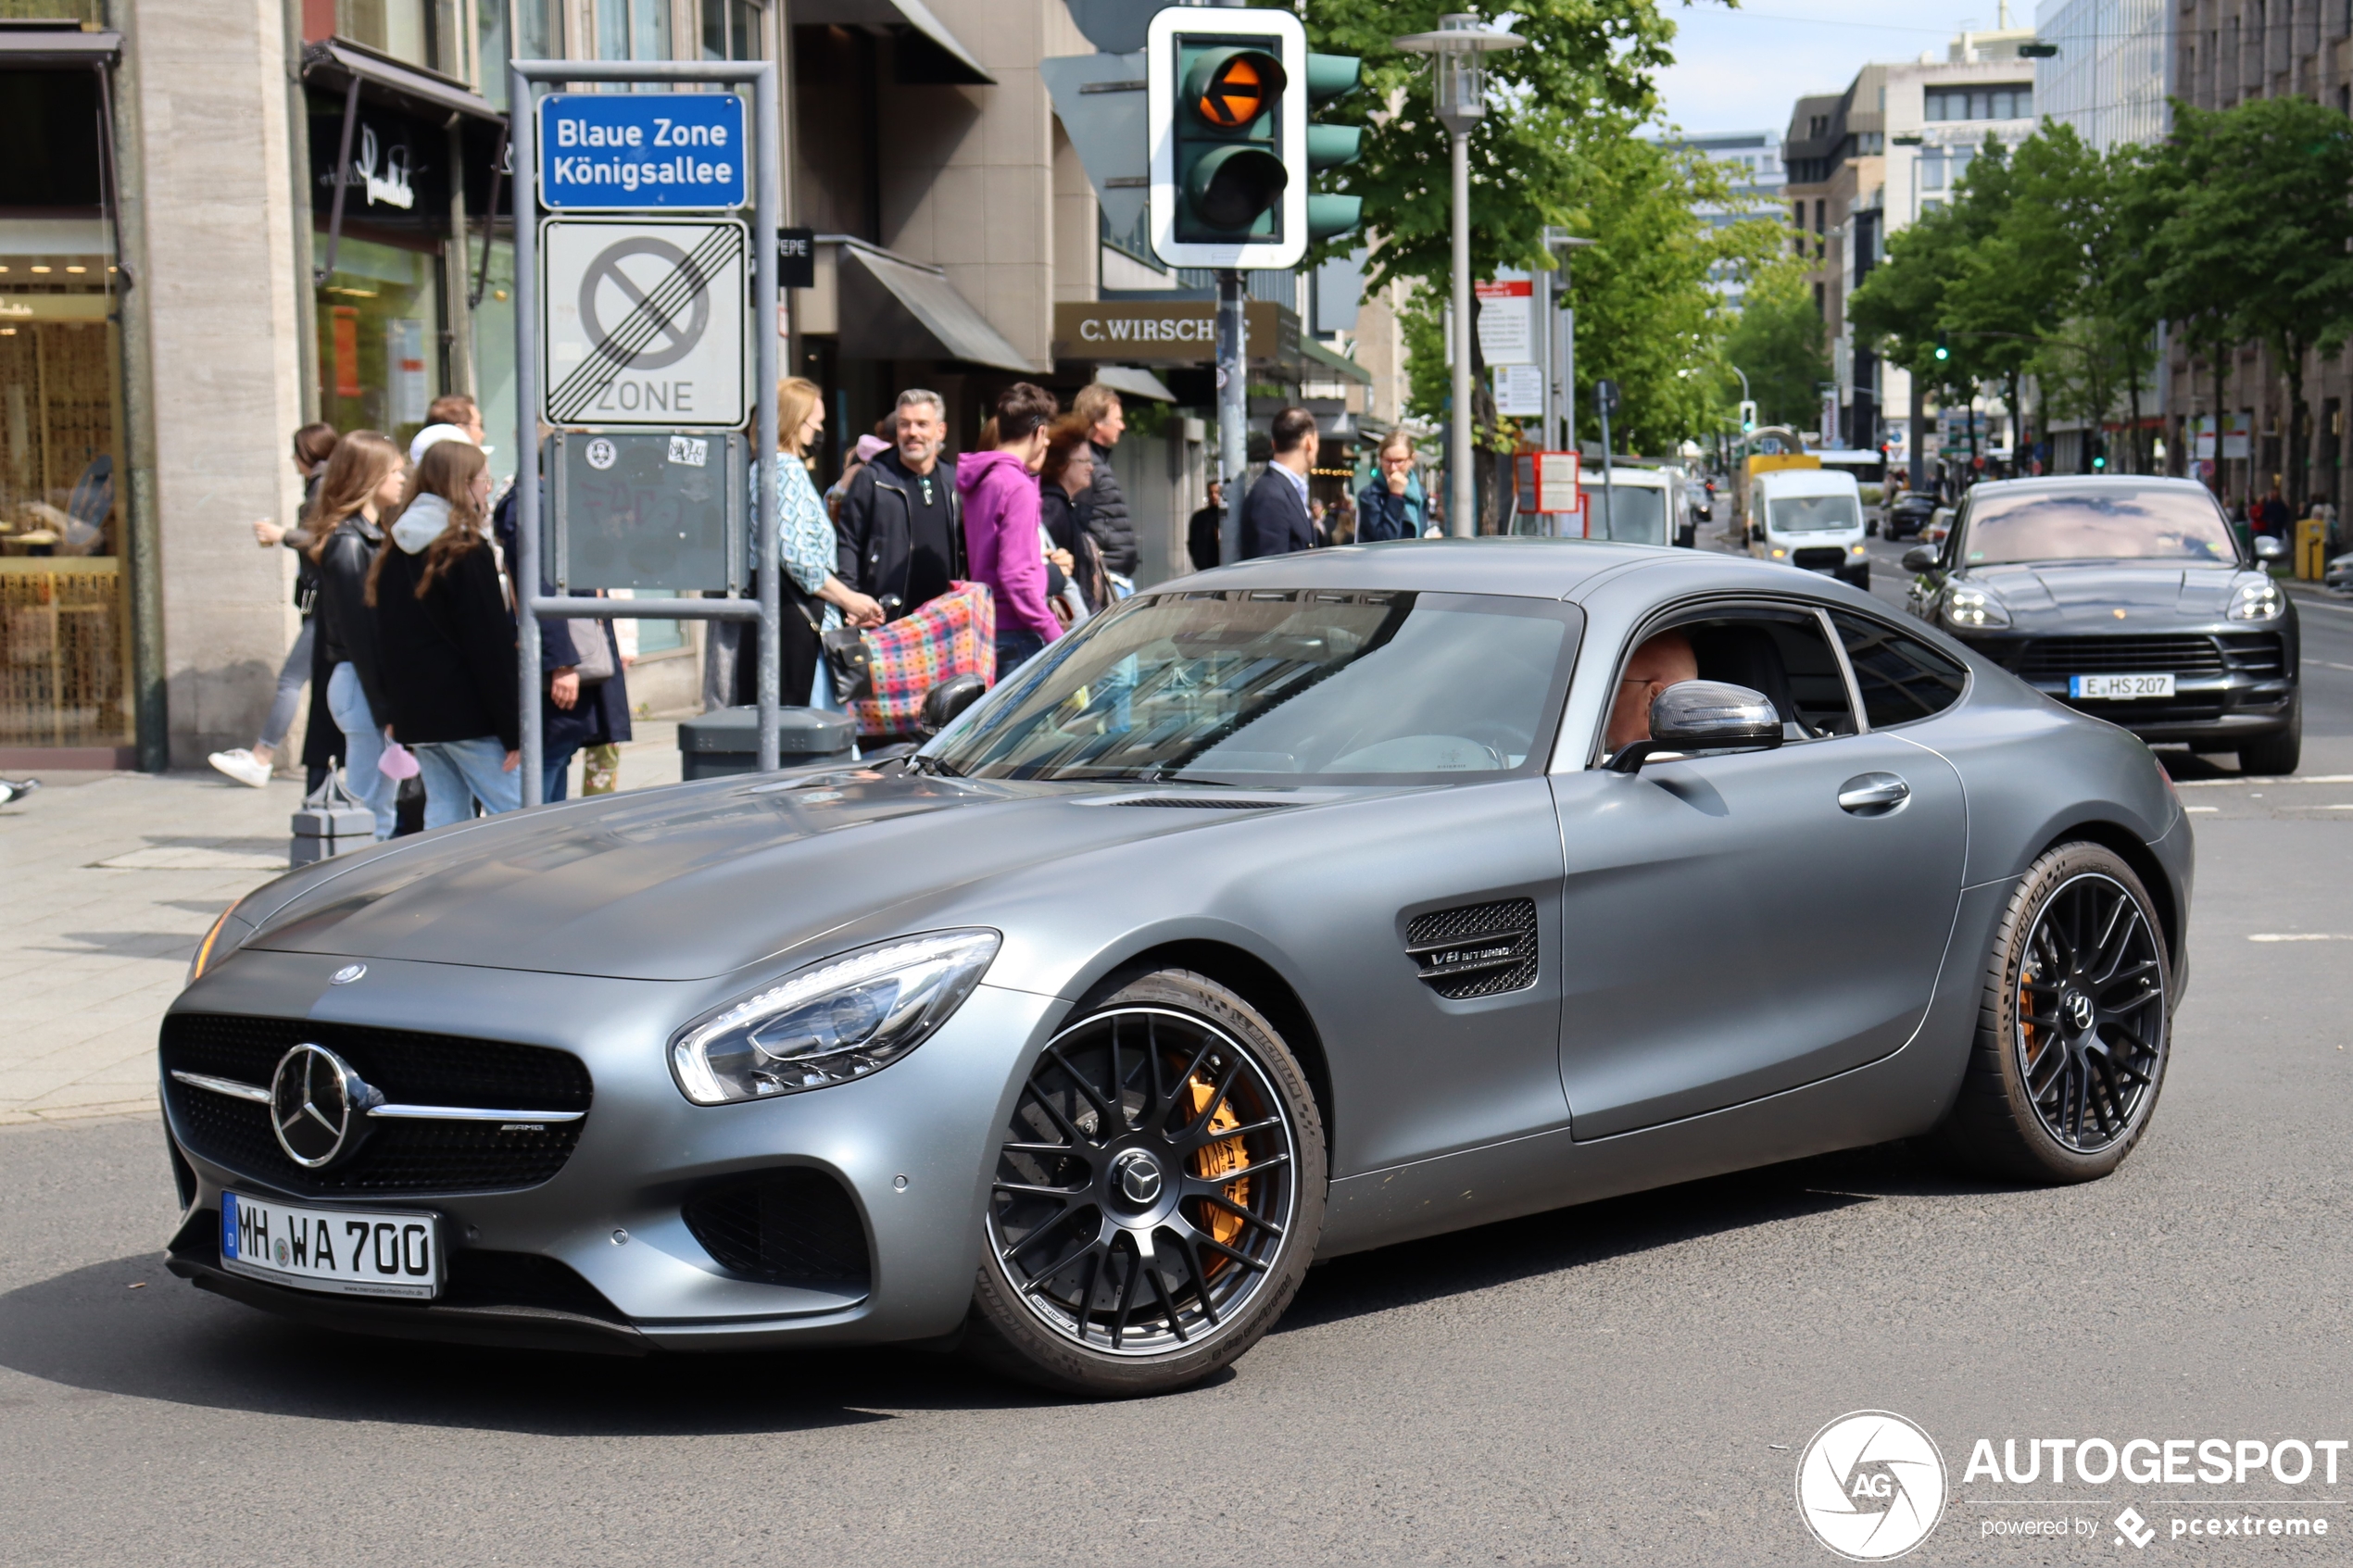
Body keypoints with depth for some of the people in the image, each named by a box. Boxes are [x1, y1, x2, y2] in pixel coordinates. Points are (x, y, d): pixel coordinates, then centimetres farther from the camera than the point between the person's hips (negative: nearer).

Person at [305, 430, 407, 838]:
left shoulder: (373, 537, 15)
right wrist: (385, 709, -18)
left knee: (380, 808, 10)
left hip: (377, 685, 9)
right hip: (363, 686, -9)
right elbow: (358, 635, -16)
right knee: (372, 813, -7)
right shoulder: (348, 544, -13)